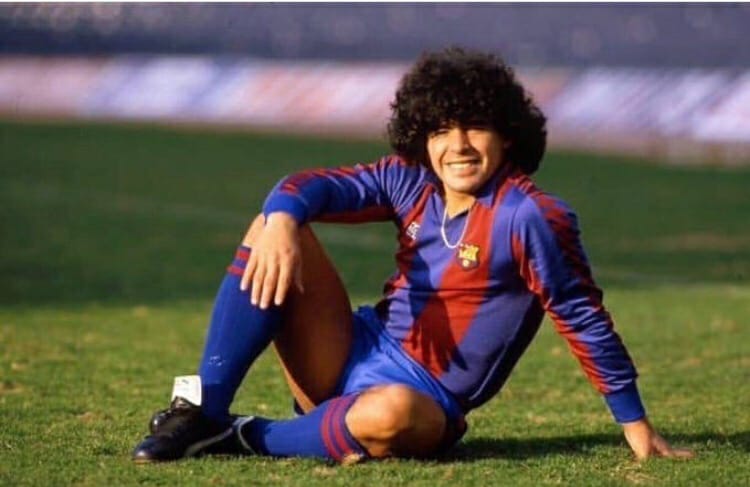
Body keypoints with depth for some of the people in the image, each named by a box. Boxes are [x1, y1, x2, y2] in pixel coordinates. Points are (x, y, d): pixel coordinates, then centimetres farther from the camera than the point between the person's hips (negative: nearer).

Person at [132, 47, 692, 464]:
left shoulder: (530, 217, -14)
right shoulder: (412, 184, 4)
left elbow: (584, 318, -11)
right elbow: (315, 185, -3)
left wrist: (635, 422, -10)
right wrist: (282, 219, -27)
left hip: (426, 396, -6)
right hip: (356, 355, 6)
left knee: (389, 415, -43)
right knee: (276, 227, -9)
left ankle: (244, 437, -16)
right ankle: (202, 410, -13)